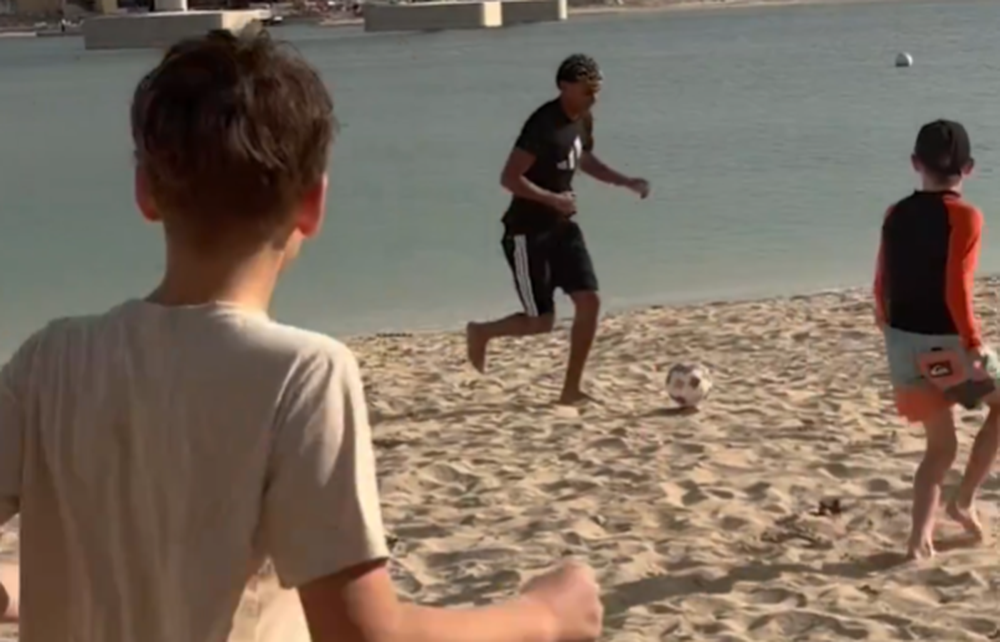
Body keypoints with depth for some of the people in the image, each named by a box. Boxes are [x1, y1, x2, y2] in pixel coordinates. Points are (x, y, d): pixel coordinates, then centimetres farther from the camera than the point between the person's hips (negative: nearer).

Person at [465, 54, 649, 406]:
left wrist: (626, 182, 12)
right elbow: (509, 178, -25)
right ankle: (481, 332, 26)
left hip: (561, 227, 8)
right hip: (527, 232, -8)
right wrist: (553, 199, -28)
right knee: (542, 320, -3)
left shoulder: (583, 119, 4)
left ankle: (571, 389, 7)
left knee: (590, 301, -3)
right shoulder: (544, 125, -23)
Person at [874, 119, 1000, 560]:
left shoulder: (896, 215, 5)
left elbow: (882, 286, 9)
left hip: (905, 343, 5)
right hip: (946, 341, -5)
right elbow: (956, 290, -20)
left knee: (941, 445, 18)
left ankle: (920, 537, 8)